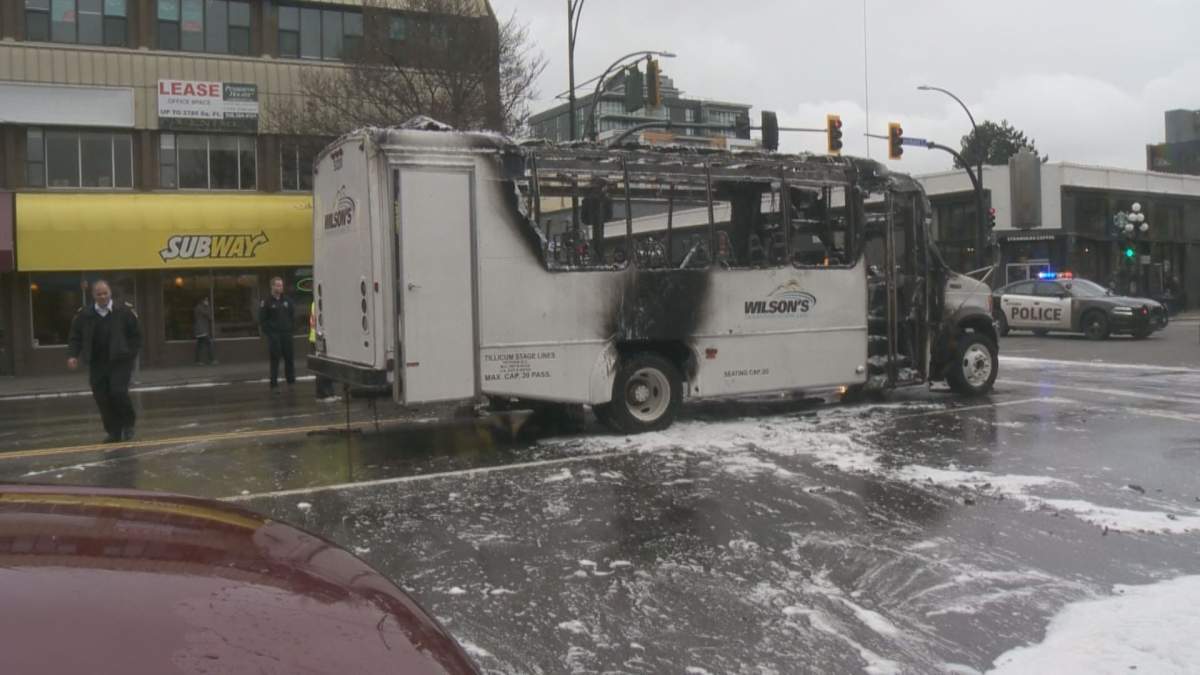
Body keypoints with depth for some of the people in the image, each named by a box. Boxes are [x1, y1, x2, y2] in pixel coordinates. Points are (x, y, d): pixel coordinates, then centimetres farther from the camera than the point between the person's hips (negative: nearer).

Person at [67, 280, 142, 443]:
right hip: (97, 364, 3)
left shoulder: (124, 311, -3)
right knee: (102, 398, 1)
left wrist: (131, 354, -5)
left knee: (118, 392, -15)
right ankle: (114, 432, 13)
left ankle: (128, 424, 10)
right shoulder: (84, 315, 3)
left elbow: (136, 335, 3)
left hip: (120, 361, -3)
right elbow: (75, 338, 9)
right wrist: (72, 355, -6)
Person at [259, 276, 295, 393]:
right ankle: (274, 385, 0)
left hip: (286, 334, 4)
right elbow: (262, 320, -2)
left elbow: (293, 315, 18)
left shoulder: (287, 300, 9)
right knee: (274, 360, -3)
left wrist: (290, 326, 7)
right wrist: (268, 332, -6)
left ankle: (291, 380, 17)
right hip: (273, 335, -4)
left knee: (289, 358, 6)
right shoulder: (266, 302, -3)